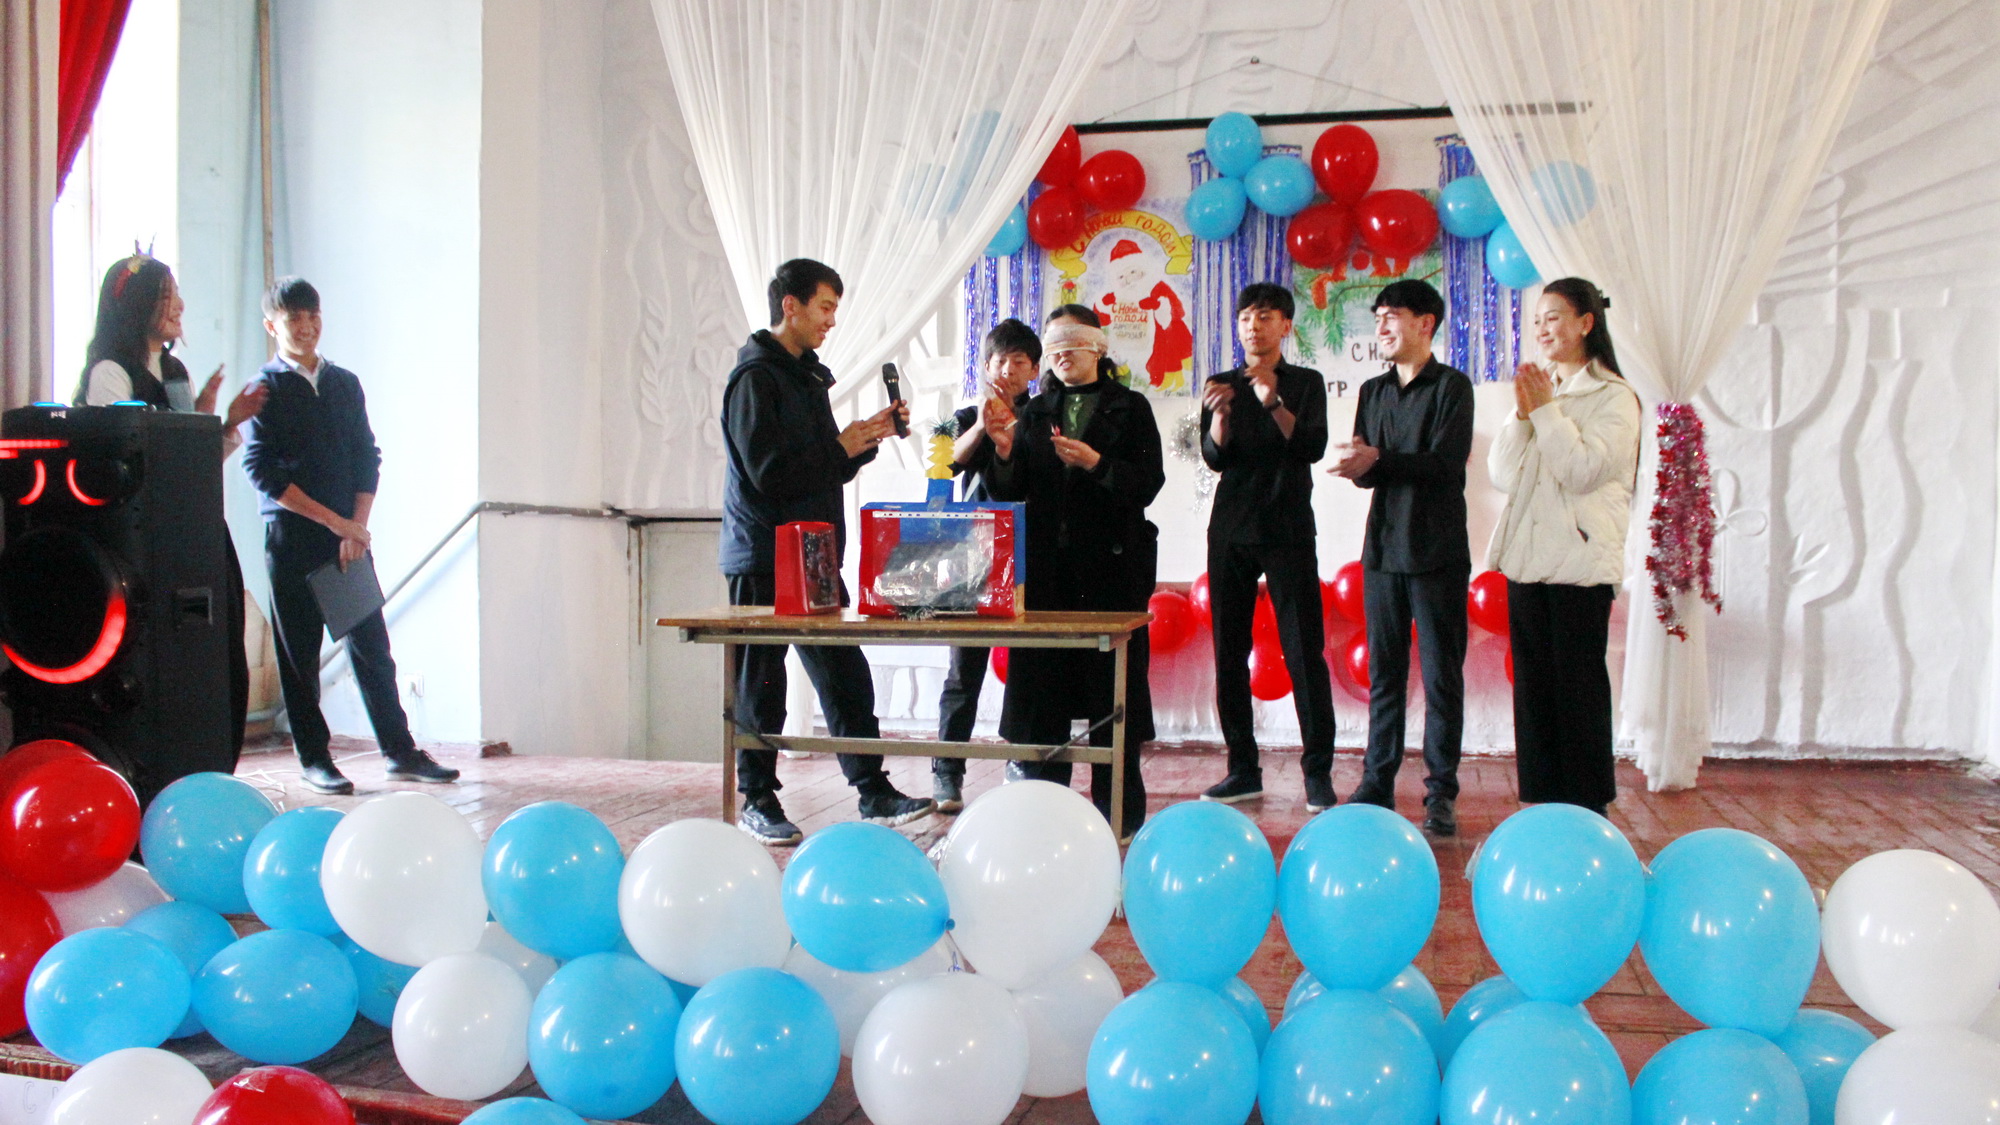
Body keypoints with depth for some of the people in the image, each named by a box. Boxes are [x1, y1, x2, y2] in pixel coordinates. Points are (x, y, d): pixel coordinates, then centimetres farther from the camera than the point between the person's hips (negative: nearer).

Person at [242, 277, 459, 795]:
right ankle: (314, 758, 10)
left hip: (349, 534, 4)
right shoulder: (265, 389, 0)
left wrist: (357, 525, -4)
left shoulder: (345, 383, 14)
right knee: (299, 652, 1)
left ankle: (401, 751, 8)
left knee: (372, 644, 3)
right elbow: (262, 470, -8)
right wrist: (333, 520, -13)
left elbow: (367, 456, 11)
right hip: (292, 537, -4)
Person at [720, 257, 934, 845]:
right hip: (764, 560, -8)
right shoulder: (755, 377, -11)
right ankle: (757, 801, 12)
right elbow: (768, 472, -20)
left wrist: (869, 435, 6)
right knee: (761, 686, 1)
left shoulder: (807, 377, 18)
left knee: (847, 676, 7)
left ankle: (873, 791, 13)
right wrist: (845, 446, -15)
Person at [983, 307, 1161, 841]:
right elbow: (1011, 492, 9)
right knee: (1040, 679, 2)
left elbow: (1148, 483, -4)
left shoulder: (1130, 408, 6)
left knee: (1113, 681, -2)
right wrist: (1004, 451, -10)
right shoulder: (1035, 412, 16)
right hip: (1047, 566, 3)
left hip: (1111, 562, -3)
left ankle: (1118, 809, 6)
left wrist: (1096, 464, -18)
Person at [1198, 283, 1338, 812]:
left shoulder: (1306, 383, 5)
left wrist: (1273, 403, -22)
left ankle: (1318, 772, -4)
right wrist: (1219, 413, -19)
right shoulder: (1223, 385, 11)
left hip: (1288, 530, -3)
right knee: (1229, 652, 3)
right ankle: (1244, 769, 11)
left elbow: (1313, 447, -9)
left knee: (1304, 651, -7)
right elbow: (1215, 458, 0)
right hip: (1231, 530, 3)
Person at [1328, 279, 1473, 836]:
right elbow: (1363, 468, 10)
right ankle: (1377, 783, 15)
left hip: (1438, 553, -5)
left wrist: (1379, 461, -21)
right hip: (1383, 549, 5)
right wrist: (1362, 469, -13)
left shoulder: (1451, 386, -2)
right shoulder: (1373, 392, 16)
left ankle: (1441, 792, 4)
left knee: (1441, 675, -1)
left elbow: (1446, 464, -13)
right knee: (1383, 672, 8)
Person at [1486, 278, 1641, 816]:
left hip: (1581, 562, -6)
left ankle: (1588, 806, 6)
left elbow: (1584, 470, -16)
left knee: (1579, 684, -2)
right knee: (1533, 682, 8)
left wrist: (1546, 410, -12)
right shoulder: (1539, 391, 16)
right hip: (1528, 557, 6)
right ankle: (1543, 799, 16)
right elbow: (1502, 474, 8)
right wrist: (1522, 414, -4)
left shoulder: (1614, 397, -3)